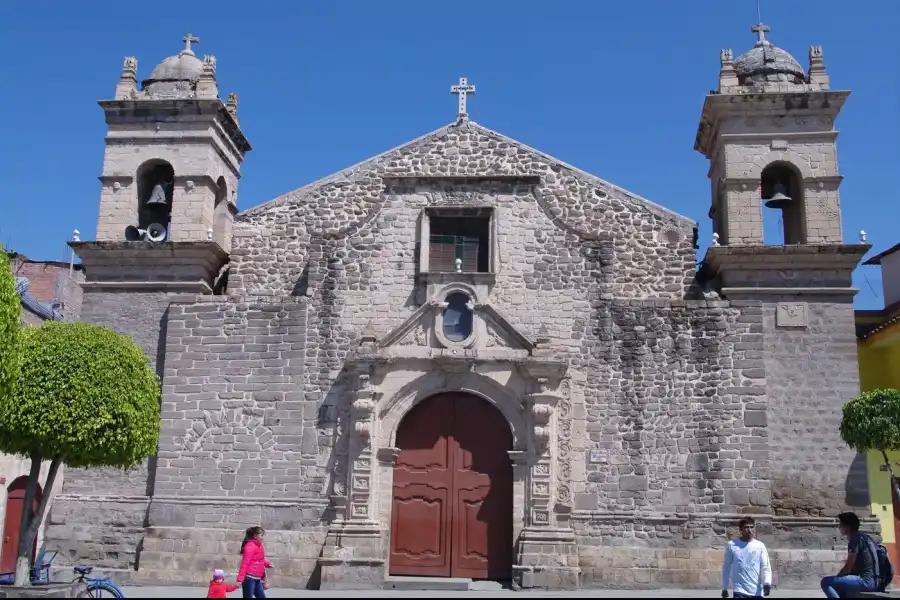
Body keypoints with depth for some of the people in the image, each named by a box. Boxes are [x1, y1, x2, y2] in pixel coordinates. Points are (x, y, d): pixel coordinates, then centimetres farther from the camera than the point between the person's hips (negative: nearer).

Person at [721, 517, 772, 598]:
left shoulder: (760, 546, 3)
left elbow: (765, 567, -2)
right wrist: (724, 588, 8)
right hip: (740, 591, -2)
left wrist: (767, 583, -21)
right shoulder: (731, 545, 1)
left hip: (757, 592, 2)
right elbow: (726, 567, 8)